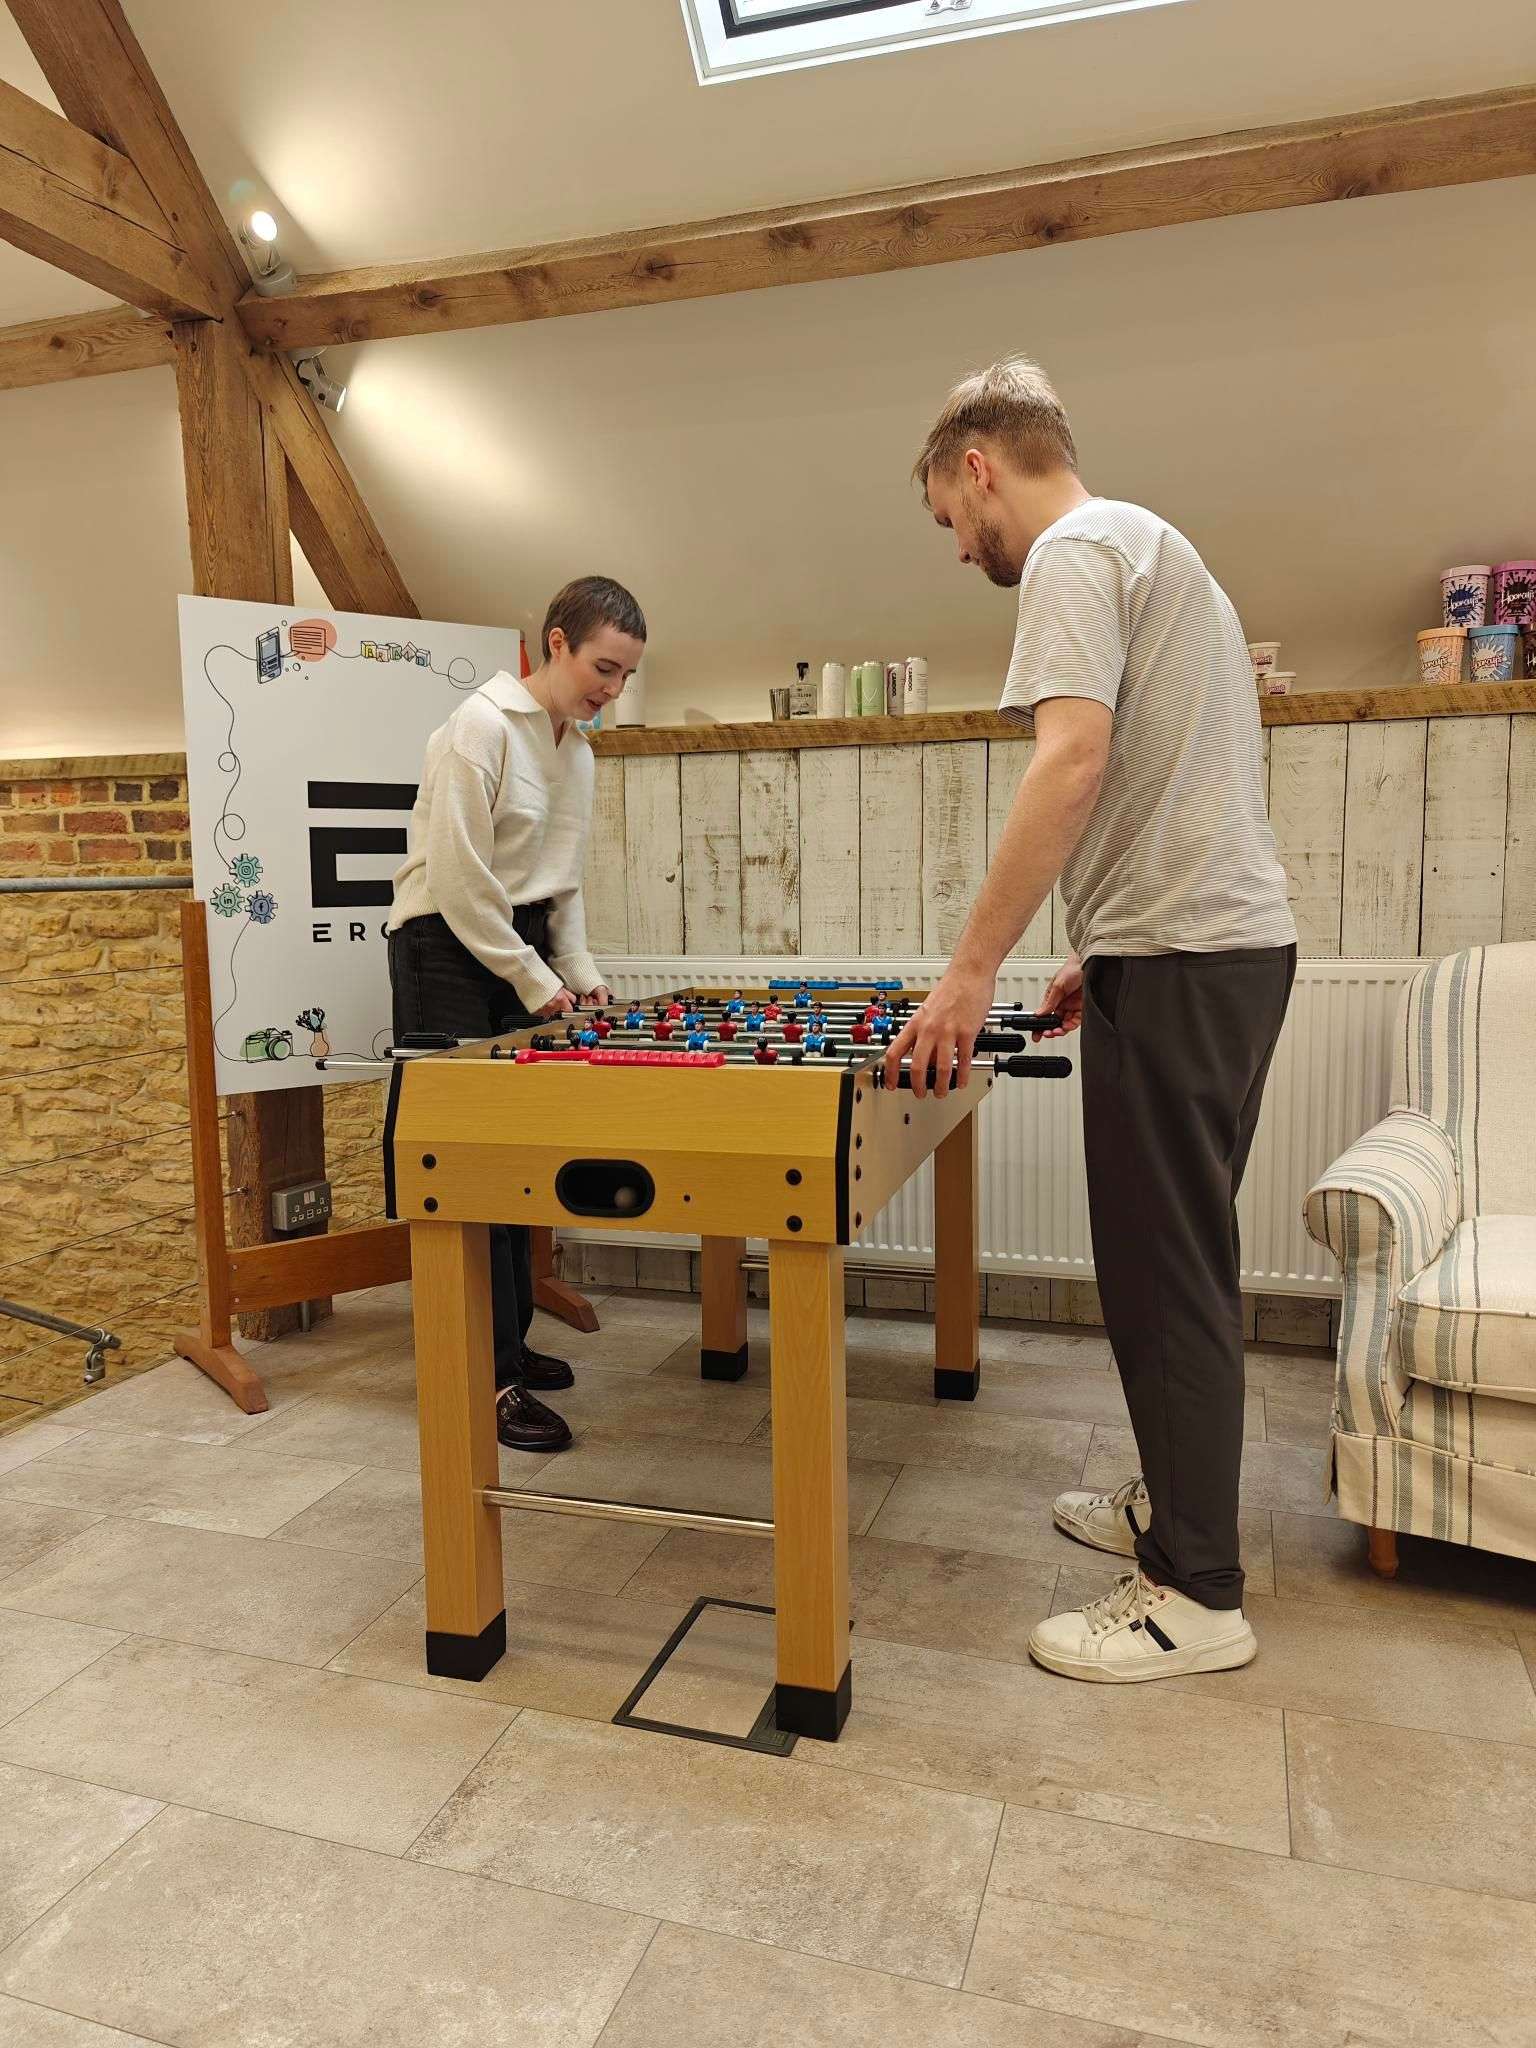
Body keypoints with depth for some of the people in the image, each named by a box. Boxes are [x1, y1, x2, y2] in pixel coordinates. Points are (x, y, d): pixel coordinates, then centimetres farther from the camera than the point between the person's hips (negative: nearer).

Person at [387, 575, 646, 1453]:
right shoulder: (483, 725, -13)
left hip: (523, 948, 8)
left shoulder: (577, 749, 12)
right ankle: (493, 1379, -2)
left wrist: (580, 969, 6)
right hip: (450, 948, -8)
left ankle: (510, 1341, 21)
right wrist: (536, 982, -13)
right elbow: (459, 877, -17)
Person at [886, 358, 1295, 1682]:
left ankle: (1196, 1595, 6)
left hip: (1180, 958, -10)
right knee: (1182, 1258, 17)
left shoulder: (1075, 551, -5)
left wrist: (973, 972, -22)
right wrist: (1105, 952, 21)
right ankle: (1178, 1500, 30)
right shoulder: (1156, 547, 25)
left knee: (1165, 1270, -5)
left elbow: (1075, 758, -21)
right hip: (1236, 939, 10)